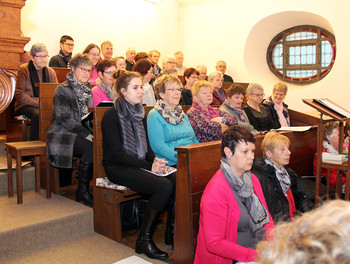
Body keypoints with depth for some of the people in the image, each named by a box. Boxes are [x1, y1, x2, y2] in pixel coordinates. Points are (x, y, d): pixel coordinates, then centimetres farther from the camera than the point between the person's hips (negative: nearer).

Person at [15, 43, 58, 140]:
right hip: (26, 106, -4)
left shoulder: (51, 72, 14)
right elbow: (19, 94, -7)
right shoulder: (23, 69, 1)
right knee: (38, 114, -37)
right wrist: (38, 103, -18)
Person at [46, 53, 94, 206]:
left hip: (83, 133, 6)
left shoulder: (87, 89, 18)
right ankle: (82, 191, -15)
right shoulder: (62, 90, -3)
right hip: (62, 133, -6)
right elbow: (63, 119, -13)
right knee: (91, 148, -31)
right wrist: (85, 133, -22)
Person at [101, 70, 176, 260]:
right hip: (117, 168, -6)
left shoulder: (139, 113, 13)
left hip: (139, 165, 6)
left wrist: (155, 161, -5)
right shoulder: (111, 116, -9)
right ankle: (144, 240, -13)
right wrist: (148, 166, -19)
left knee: (177, 180, -20)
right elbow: (117, 153, -15)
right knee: (164, 186, -27)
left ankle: (172, 230, -6)